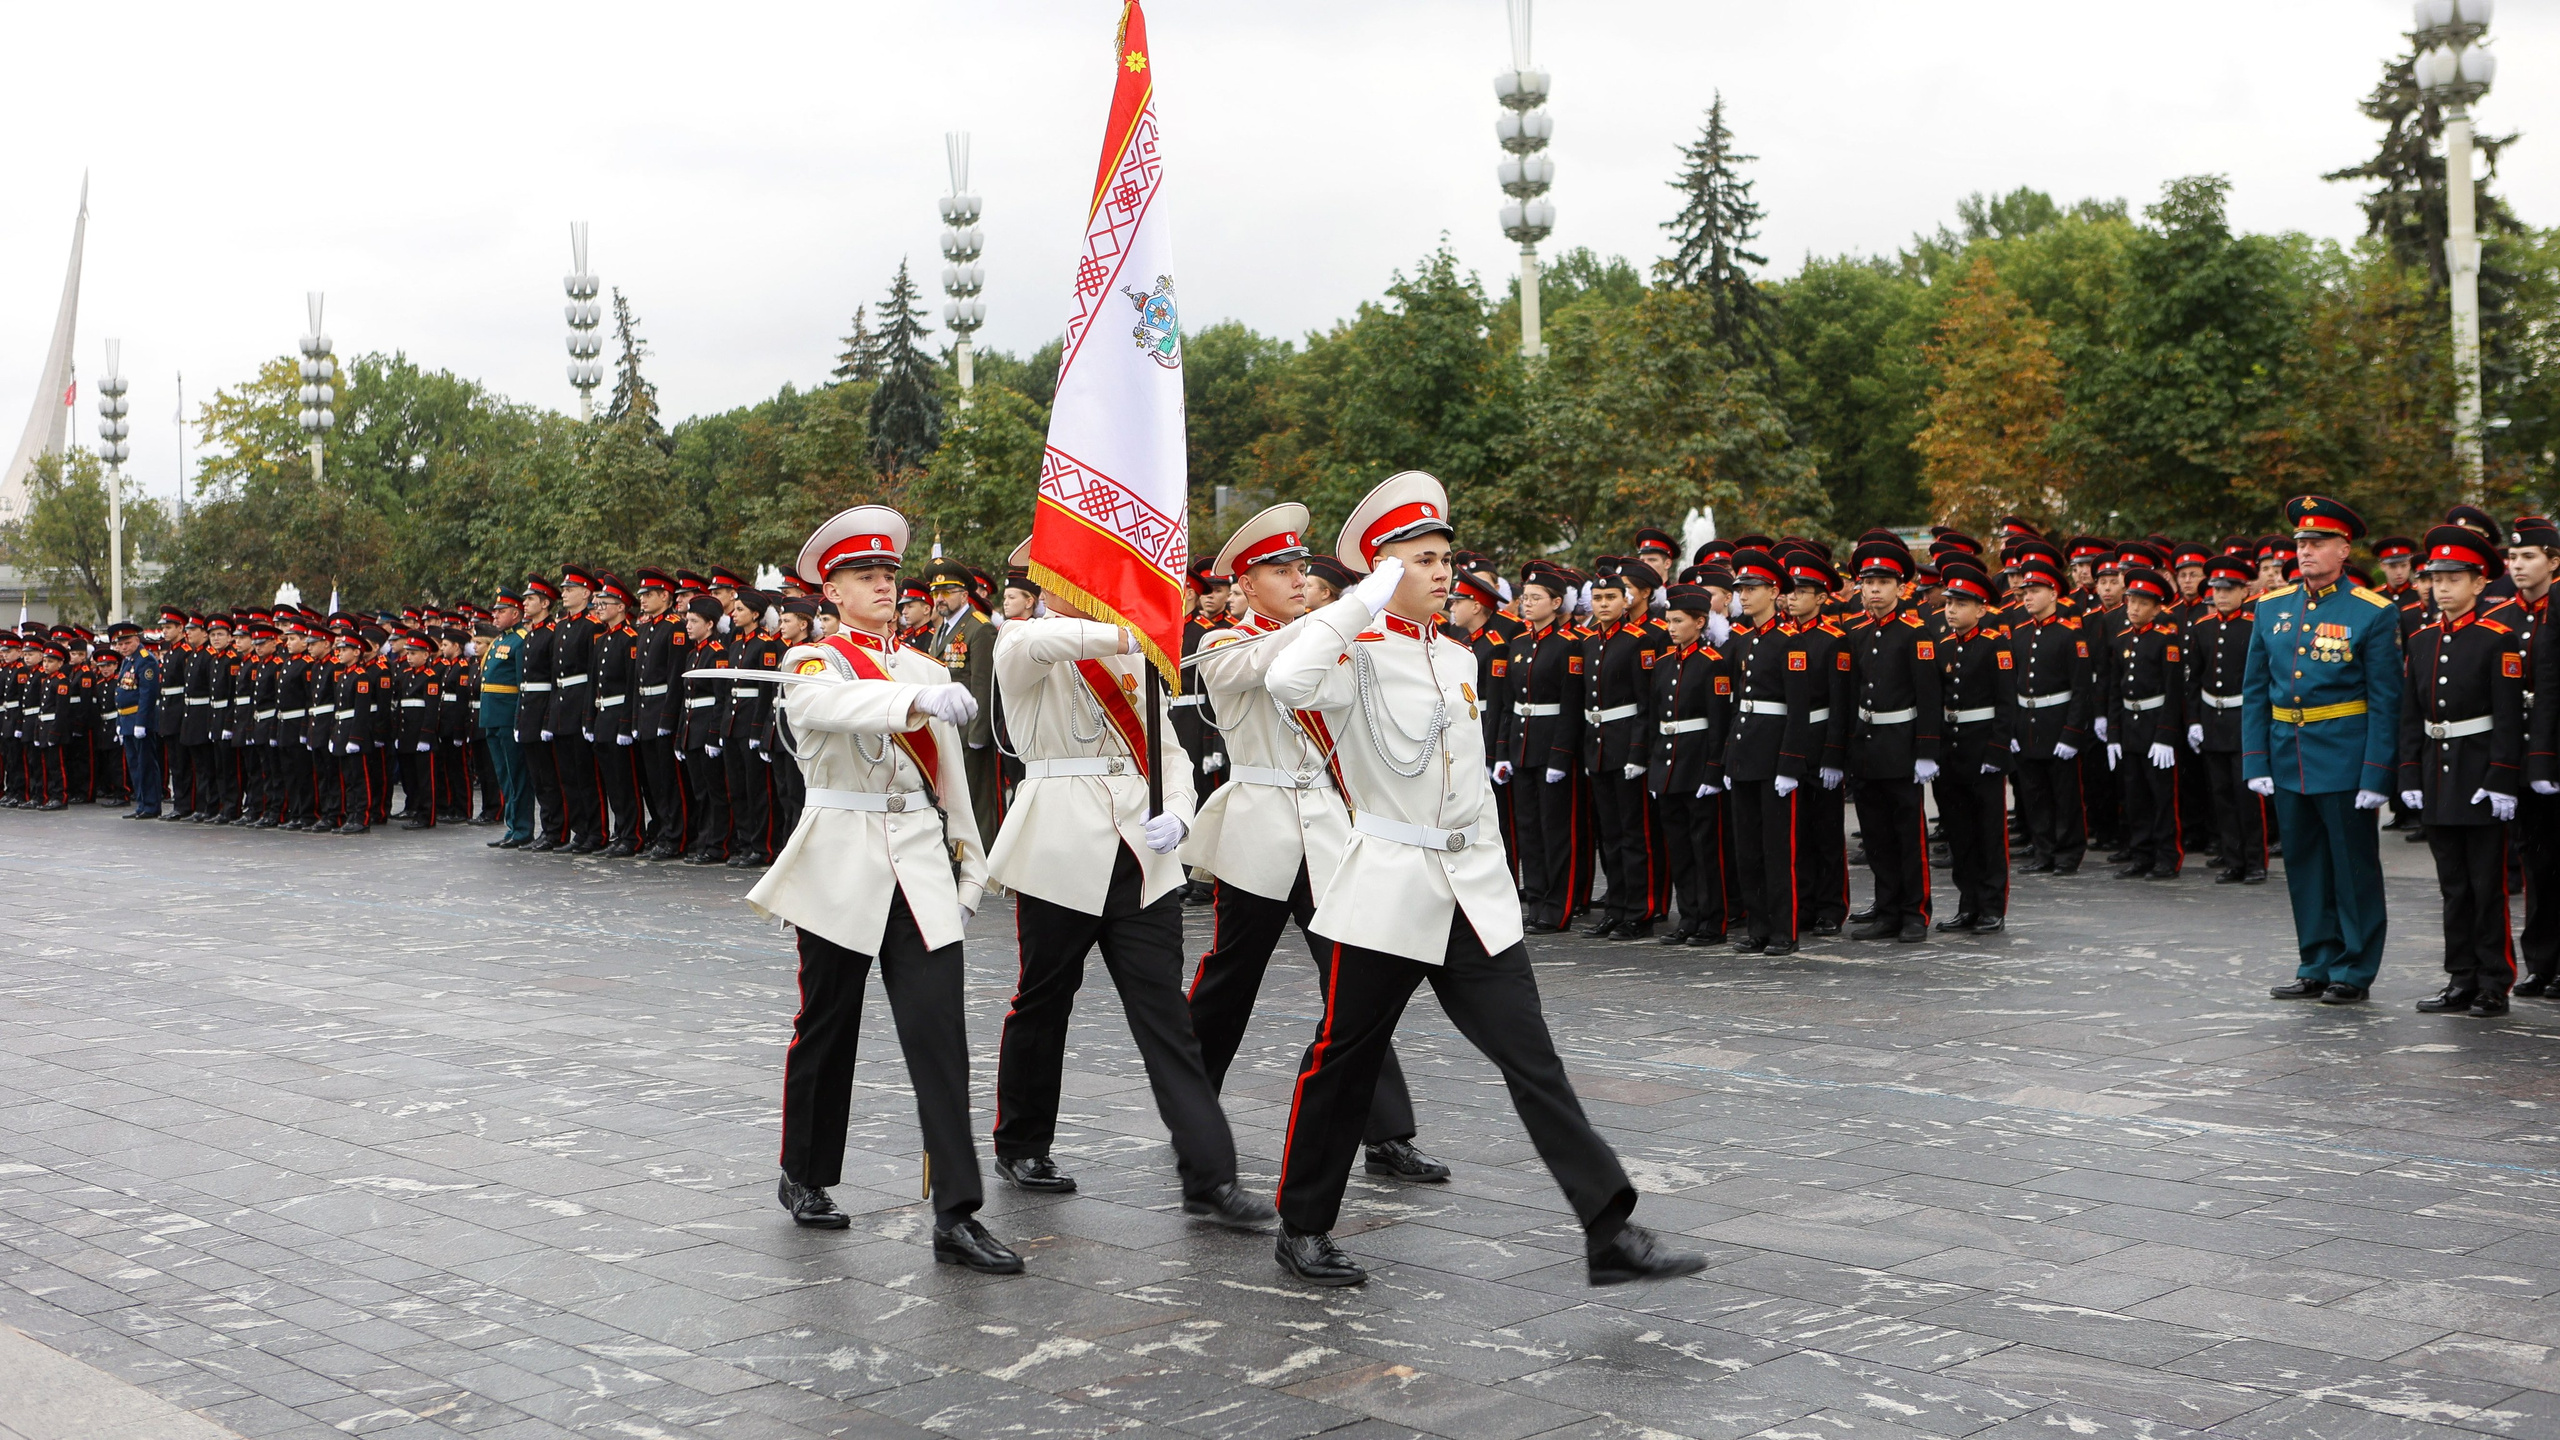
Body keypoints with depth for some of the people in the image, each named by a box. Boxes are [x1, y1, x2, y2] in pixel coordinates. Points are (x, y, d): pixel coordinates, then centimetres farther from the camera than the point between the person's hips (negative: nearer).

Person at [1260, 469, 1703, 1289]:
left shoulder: (1459, 658, 14)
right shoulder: (1359, 656, -8)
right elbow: (1287, 683, -30)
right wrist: (1365, 599, -23)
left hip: (1474, 891, 6)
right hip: (1387, 889, -6)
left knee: (1532, 1060, -1)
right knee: (1345, 1059, 6)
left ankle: (1611, 1234, -4)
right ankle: (1302, 1229, 23)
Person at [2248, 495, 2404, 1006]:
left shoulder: (2373, 613, -6)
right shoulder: (2272, 608, 7)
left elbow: (2386, 700, -8)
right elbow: (2255, 690, 9)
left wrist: (2376, 774, -13)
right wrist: (2256, 763, 3)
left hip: (2344, 761, -5)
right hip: (2288, 759, 5)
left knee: (2354, 867, 4)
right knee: (2305, 867, 11)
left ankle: (2355, 971, 13)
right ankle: (2317, 967, 21)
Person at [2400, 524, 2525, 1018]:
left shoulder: (2499, 639, -8)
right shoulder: (2422, 640, 9)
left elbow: (2510, 717, -11)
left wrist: (2501, 781, -16)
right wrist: (2410, 776, 6)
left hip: (2481, 777, -6)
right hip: (2438, 778, 6)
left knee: (2488, 884, 0)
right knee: (2454, 885, 10)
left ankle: (2494, 985, 7)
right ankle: (2461, 981, 16)